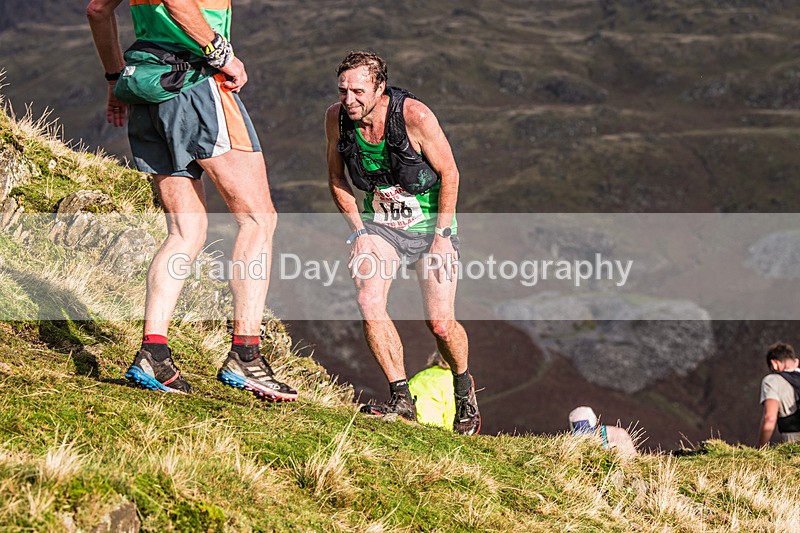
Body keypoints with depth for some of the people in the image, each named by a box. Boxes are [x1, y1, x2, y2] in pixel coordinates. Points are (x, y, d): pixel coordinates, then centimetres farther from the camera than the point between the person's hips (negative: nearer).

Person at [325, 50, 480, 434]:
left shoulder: (415, 116, -24)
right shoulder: (337, 118, -12)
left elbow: (449, 174, -13)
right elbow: (337, 178, 4)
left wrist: (441, 238, -14)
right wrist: (358, 230, -6)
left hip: (430, 223, -3)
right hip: (378, 225, 3)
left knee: (440, 323, -9)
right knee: (369, 305, -22)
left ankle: (463, 385, 23)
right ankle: (401, 398, -10)